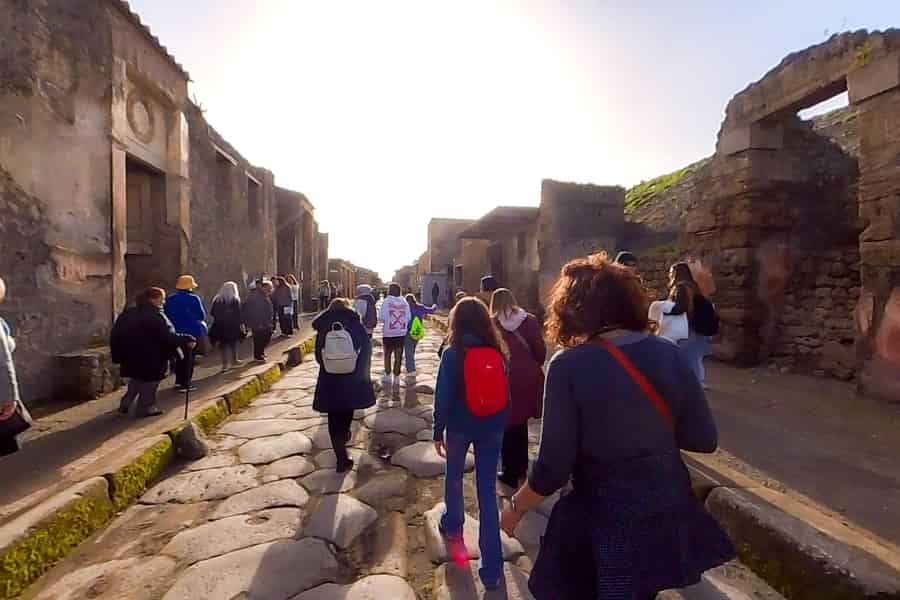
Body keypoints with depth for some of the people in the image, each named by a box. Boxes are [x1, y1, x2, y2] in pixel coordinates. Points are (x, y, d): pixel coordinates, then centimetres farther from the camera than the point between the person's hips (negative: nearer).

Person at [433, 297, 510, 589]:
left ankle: (452, 525, 49)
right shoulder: (498, 351, -6)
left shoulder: (452, 354, -15)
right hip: (492, 428, 2)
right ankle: (491, 567, 13)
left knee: (454, 476, 25)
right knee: (487, 490, 9)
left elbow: (443, 398, -12)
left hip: (460, 426, -2)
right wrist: (502, 424, 11)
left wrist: (438, 432, -1)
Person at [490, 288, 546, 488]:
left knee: (507, 426, 12)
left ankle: (510, 473, 20)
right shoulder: (530, 320, -4)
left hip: (504, 380, -3)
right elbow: (541, 350, -2)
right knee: (521, 424, 21)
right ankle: (521, 468, 34)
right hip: (528, 379, 3)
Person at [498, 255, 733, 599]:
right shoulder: (668, 353, -9)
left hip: (607, 520, -4)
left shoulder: (569, 365, -21)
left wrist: (516, 506, -2)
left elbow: (553, 466, -19)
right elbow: (704, 440, -2)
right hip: (669, 509, 5)